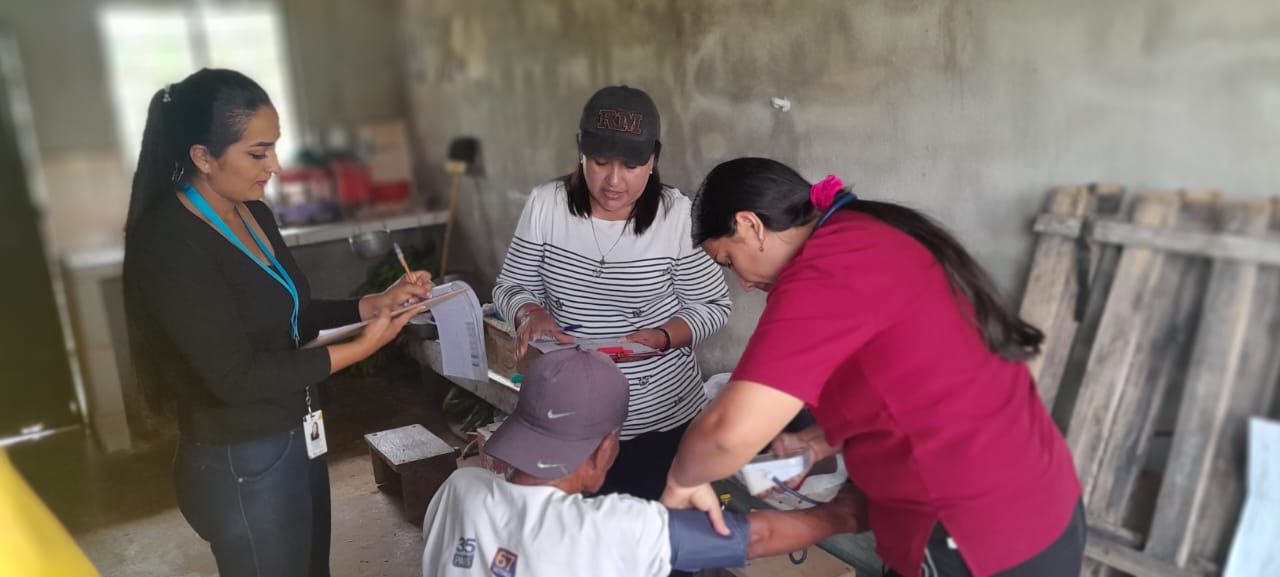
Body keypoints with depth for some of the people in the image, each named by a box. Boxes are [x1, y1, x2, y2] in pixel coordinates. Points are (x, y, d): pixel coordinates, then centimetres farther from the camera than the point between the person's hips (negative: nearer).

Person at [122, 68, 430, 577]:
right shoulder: (171, 245, -23)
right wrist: (362, 346, -23)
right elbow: (236, 377, -24)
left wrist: (376, 304, -3)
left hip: (297, 440, 8)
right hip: (241, 465, -8)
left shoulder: (253, 214, 3)